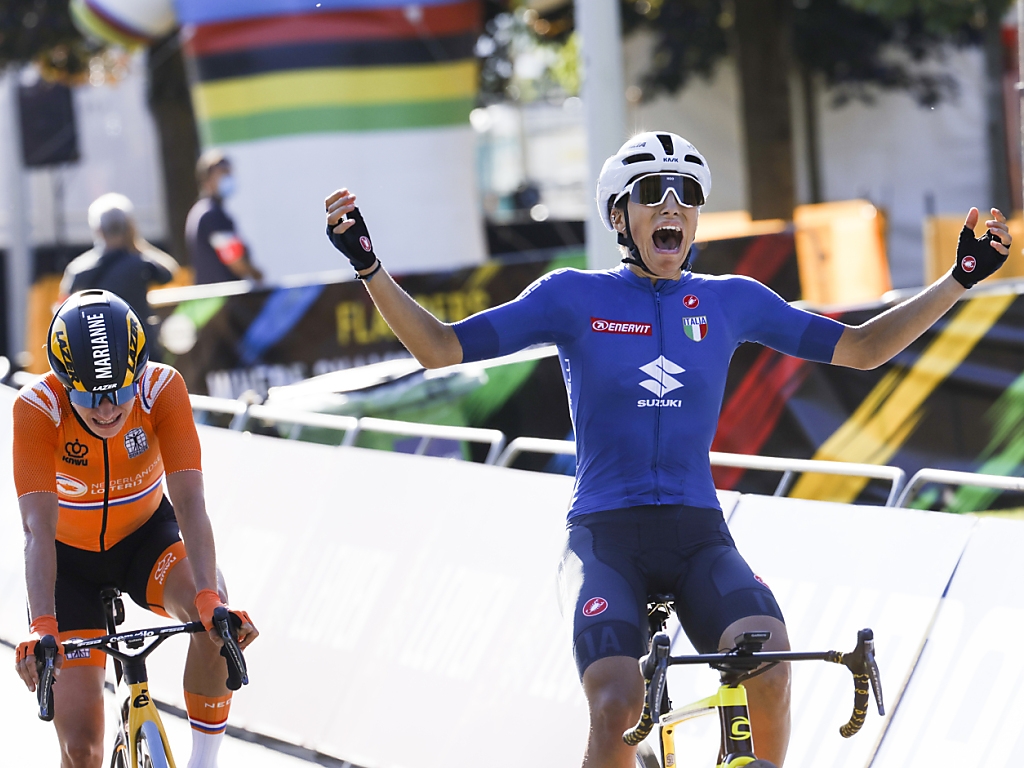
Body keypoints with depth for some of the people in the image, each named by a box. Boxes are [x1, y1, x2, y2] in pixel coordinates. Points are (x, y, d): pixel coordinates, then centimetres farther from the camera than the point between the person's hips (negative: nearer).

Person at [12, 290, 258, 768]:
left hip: (146, 537, 1)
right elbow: (38, 530, -37)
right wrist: (41, 629, -51)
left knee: (214, 614, -34)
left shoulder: (163, 389, -26)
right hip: (71, 557, -1)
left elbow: (190, 504, -34)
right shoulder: (37, 408, -30)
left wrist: (210, 600, -49)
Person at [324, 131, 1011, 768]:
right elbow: (440, 348, 0)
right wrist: (369, 267, -13)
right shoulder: (574, 297, 3)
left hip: (698, 533, 2)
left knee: (768, 662, -28)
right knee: (617, 707, -26)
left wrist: (961, 278, 6)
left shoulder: (732, 301, 9)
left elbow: (861, 348, 14)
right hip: (605, 535, -2)